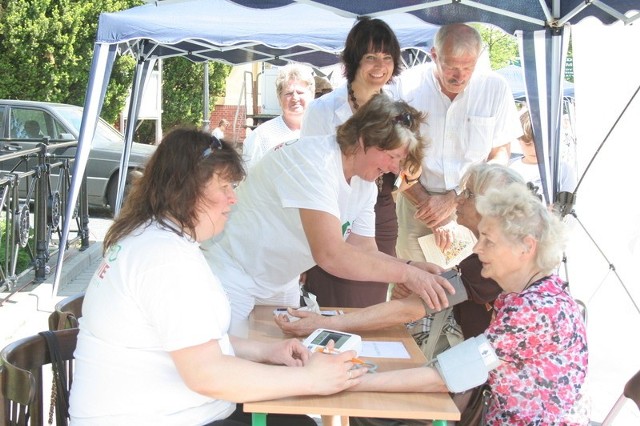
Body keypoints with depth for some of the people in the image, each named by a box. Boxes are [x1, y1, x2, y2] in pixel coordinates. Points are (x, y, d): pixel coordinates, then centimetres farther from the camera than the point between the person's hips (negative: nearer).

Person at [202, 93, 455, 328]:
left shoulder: (365, 186, -1)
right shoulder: (314, 160, -28)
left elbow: (365, 251, -1)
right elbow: (330, 254, -36)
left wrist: (415, 271, -18)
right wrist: (407, 273, -31)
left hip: (281, 285, 8)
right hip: (233, 276, -8)